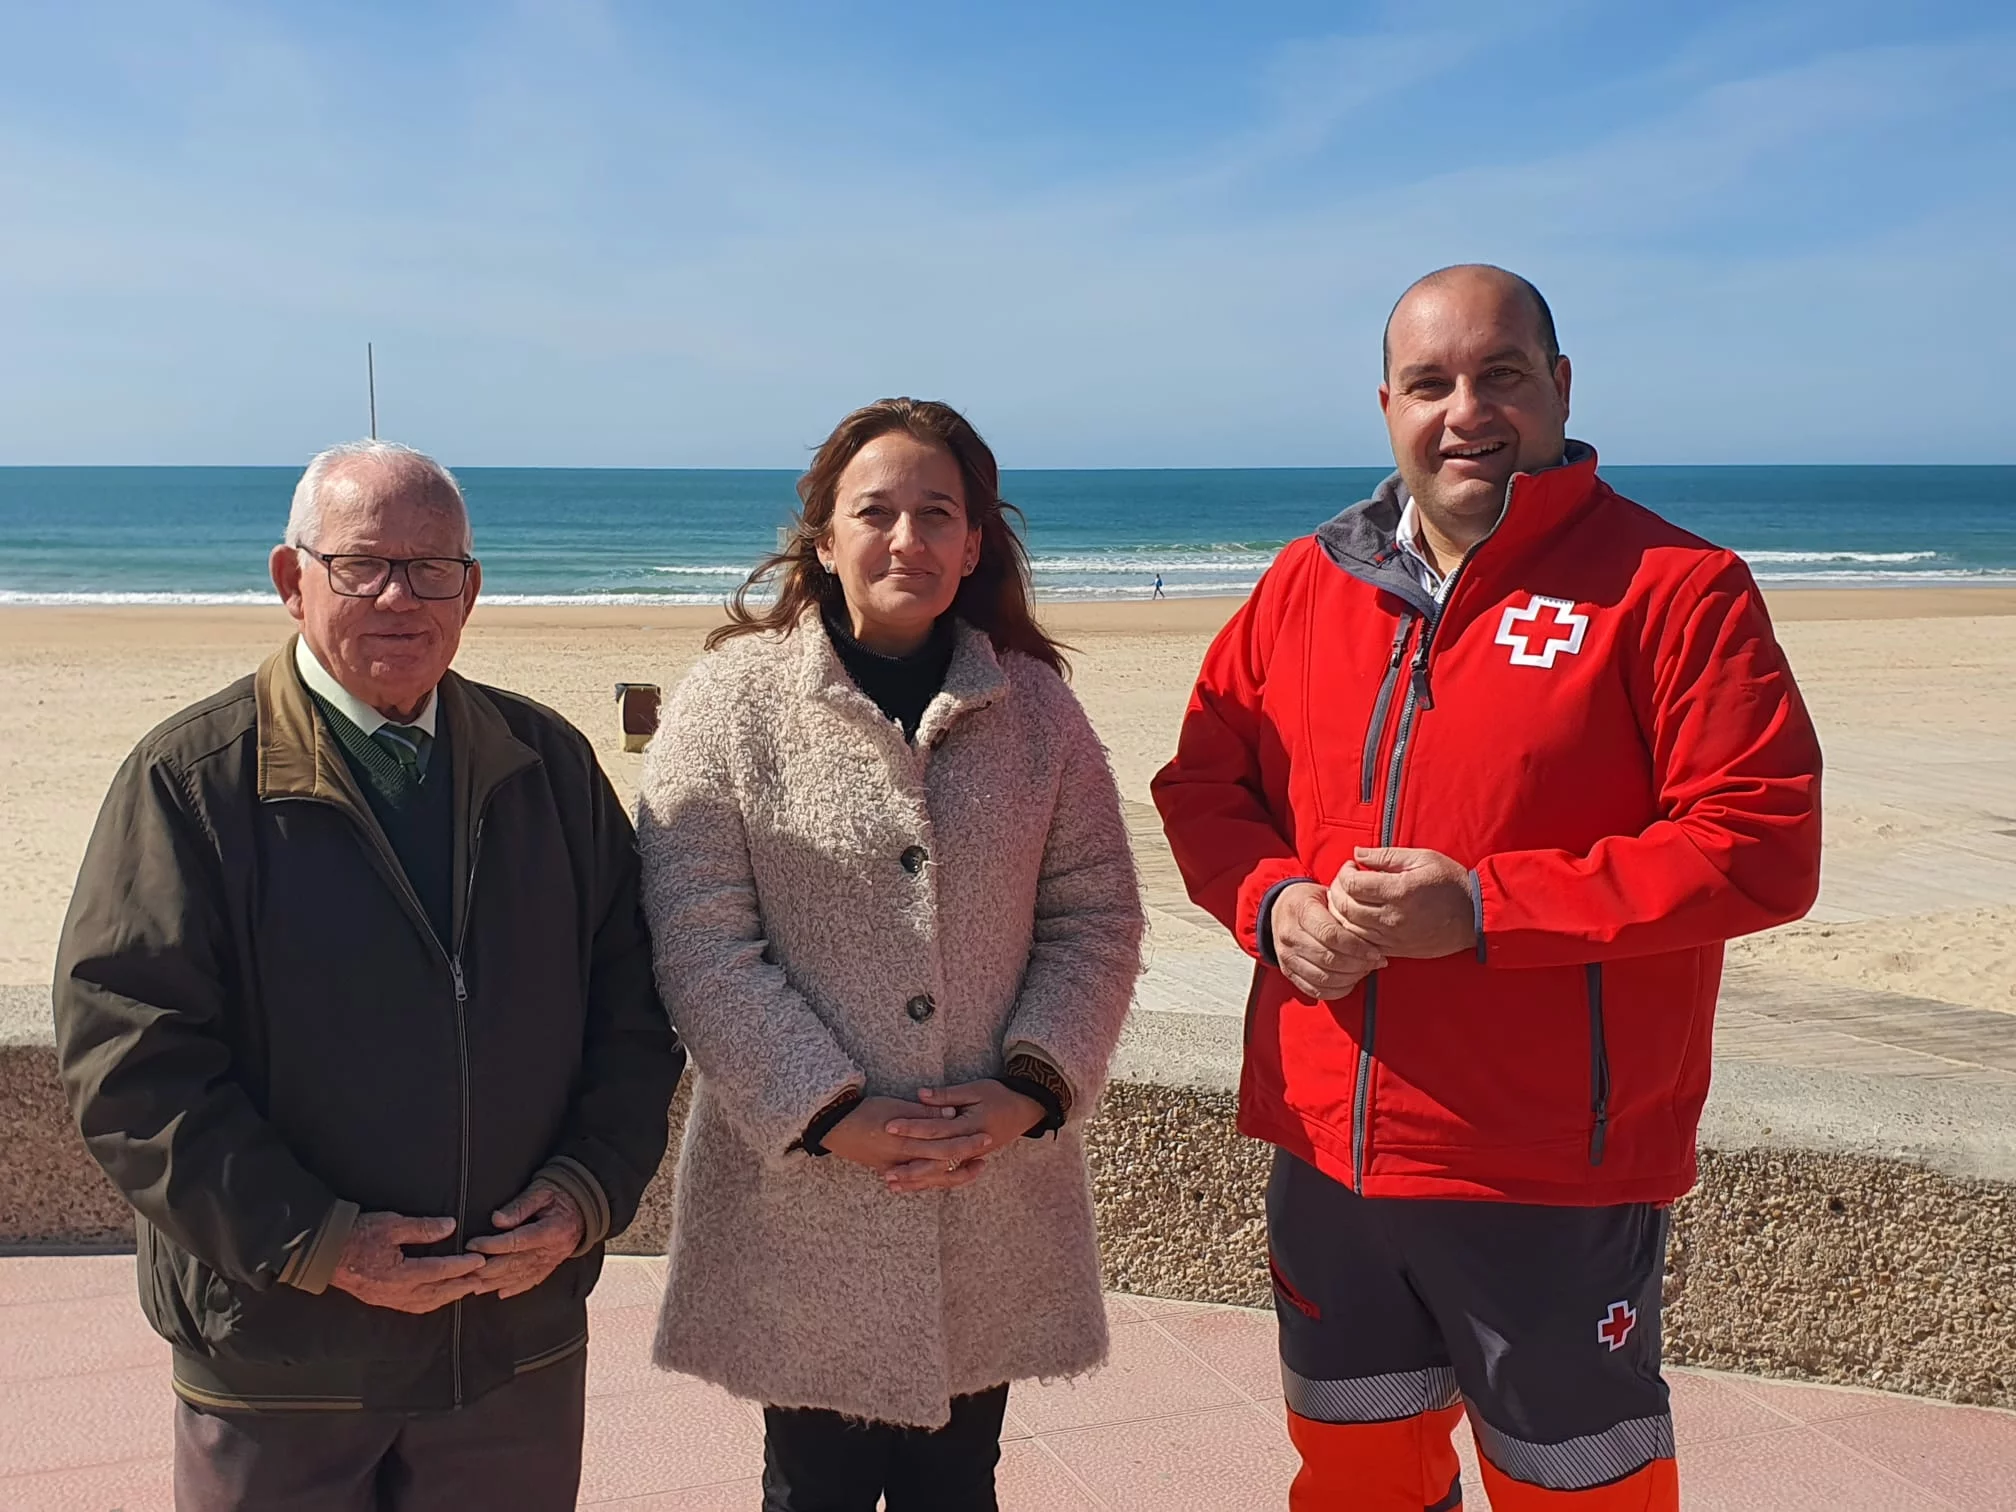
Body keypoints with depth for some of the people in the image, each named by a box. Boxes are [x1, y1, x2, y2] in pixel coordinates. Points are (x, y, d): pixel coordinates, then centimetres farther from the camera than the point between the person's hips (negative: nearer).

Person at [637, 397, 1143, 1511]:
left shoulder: (1035, 707, 4)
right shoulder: (730, 701, -5)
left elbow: (1096, 916, 4)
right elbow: (700, 940, -10)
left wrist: (1029, 1086, -10)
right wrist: (830, 1113, -16)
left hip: (994, 1200, 3)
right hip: (802, 1203, -2)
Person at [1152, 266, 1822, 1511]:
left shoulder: (1673, 588, -9)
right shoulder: (1309, 582, 6)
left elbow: (1763, 845, -15)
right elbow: (1203, 780, 11)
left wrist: (1484, 907, -21)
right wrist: (1271, 901, -10)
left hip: (1558, 1180, -4)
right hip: (1328, 1151, 5)